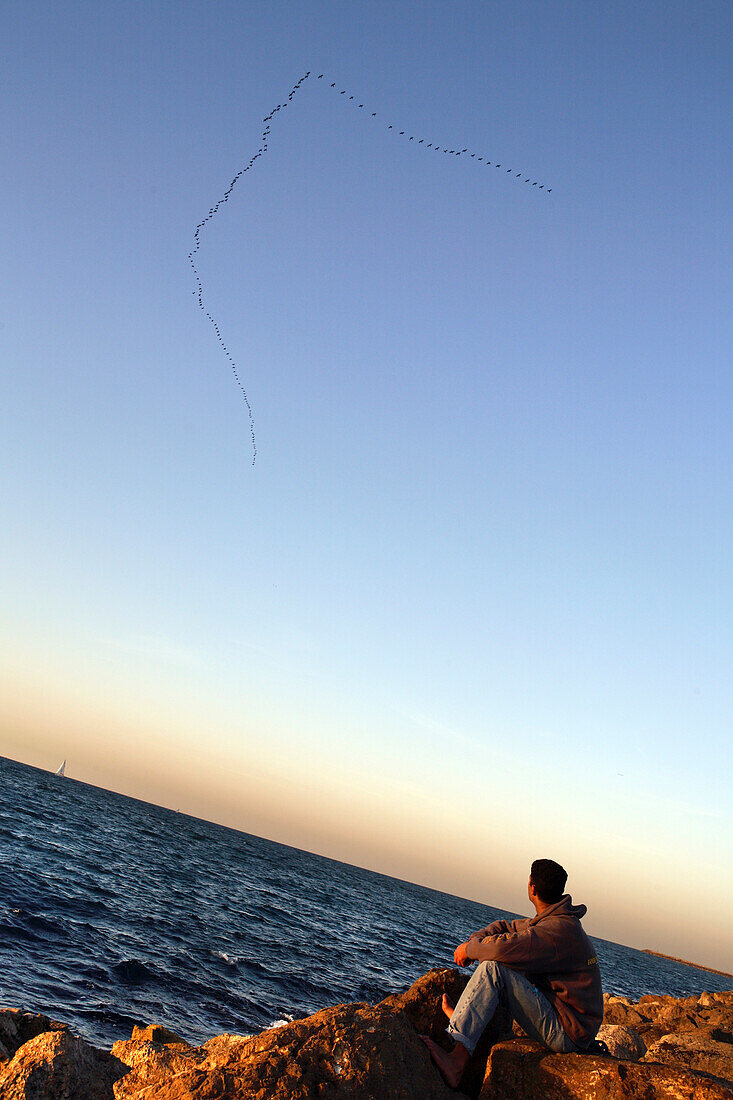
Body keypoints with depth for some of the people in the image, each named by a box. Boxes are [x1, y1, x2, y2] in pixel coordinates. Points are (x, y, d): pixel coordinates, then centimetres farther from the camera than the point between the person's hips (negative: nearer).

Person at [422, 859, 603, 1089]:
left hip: (566, 1033, -10)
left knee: (494, 968, -21)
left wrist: (469, 949, -12)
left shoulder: (559, 930, -21)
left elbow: (505, 947, -32)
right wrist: (472, 941, 1)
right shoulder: (555, 921, 11)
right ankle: (462, 1015, 18)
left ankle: (457, 1059, -26)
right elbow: (506, 927, 20)